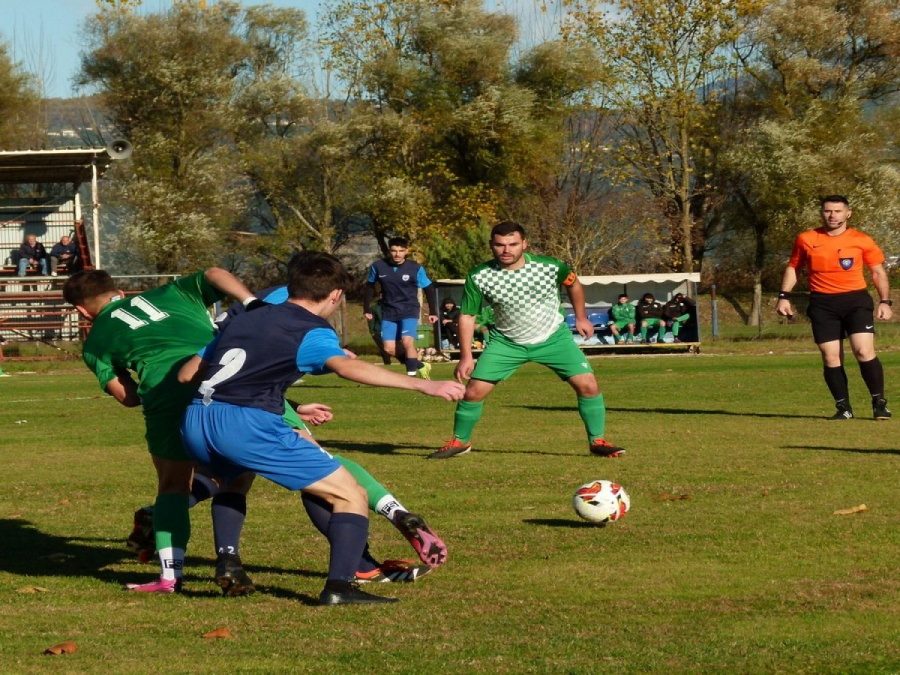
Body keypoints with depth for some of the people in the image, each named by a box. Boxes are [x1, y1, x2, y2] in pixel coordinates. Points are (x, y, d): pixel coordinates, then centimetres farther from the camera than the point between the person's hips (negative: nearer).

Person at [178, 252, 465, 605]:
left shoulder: (243, 320, 25)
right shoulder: (313, 331, 6)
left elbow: (187, 373, 27)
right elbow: (346, 366, -16)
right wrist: (423, 385, -20)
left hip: (195, 420, 7)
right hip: (249, 425, -7)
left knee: (235, 477, 42)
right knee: (351, 496, 3)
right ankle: (339, 586, -11)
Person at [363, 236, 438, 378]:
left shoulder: (415, 268, -12)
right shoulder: (378, 266, -7)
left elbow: (429, 289, 1)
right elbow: (370, 287, 10)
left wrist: (433, 312, 1)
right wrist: (367, 309, 11)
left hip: (409, 311, -3)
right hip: (389, 312, 3)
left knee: (407, 342, -24)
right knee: (389, 349, -3)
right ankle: (419, 366, 17)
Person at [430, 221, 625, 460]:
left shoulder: (550, 267, -20)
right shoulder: (479, 276, -21)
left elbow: (573, 283, 3)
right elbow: (467, 315, -10)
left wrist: (581, 317, 9)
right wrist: (466, 356, -15)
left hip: (553, 338, 0)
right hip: (506, 342, 0)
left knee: (588, 384, -12)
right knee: (474, 390, -7)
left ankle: (597, 440, 6)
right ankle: (460, 441, 17)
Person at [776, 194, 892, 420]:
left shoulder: (862, 241, 2)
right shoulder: (806, 240, 5)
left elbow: (878, 272, 9)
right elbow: (793, 267, 17)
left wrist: (885, 302, 0)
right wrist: (784, 296, 7)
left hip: (856, 300, -2)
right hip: (822, 304, 2)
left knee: (864, 351, -14)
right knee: (831, 358, -2)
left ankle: (879, 404, -1)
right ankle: (843, 407, 10)